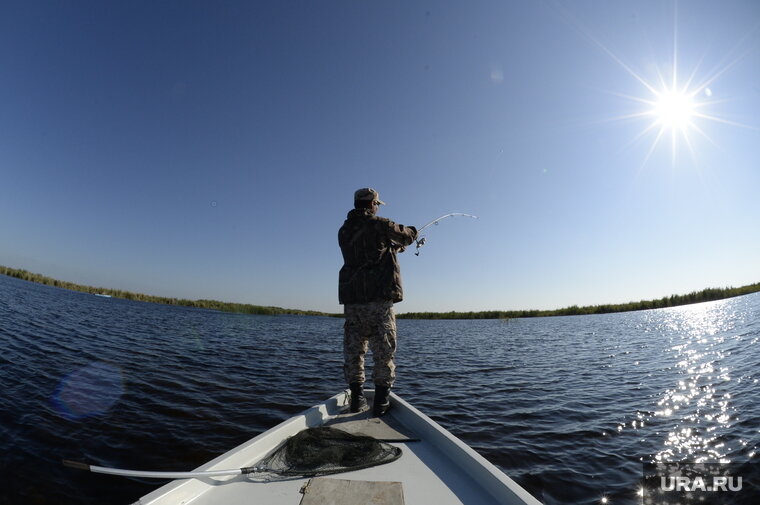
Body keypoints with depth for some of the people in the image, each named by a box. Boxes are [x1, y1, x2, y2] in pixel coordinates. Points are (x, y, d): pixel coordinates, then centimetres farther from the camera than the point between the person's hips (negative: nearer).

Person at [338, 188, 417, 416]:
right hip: (378, 297, -5)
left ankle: (357, 399, 17)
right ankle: (381, 402, 9)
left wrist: (394, 246, 32)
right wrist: (412, 231, 32)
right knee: (383, 351, 4)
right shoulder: (378, 225, -6)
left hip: (352, 298, 5)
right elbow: (406, 235, 7)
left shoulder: (344, 231, 12)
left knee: (353, 350, 11)